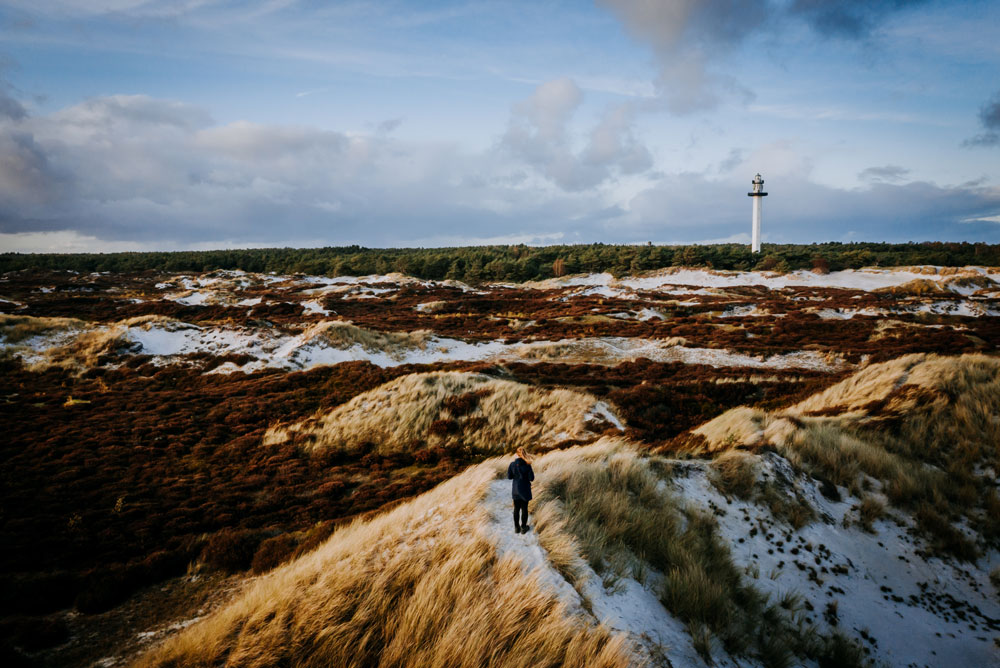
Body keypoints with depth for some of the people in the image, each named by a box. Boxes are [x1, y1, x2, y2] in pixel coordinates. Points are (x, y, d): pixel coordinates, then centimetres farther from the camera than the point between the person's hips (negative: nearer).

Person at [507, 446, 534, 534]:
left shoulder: (512, 464, -10)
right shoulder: (527, 465, -18)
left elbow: (509, 476, -2)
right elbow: (531, 478, -14)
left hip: (515, 489, 3)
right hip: (525, 489, -3)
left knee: (516, 508, 16)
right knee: (524, 508, 11)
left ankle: (517, 527, 24)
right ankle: (523, 527, 20)